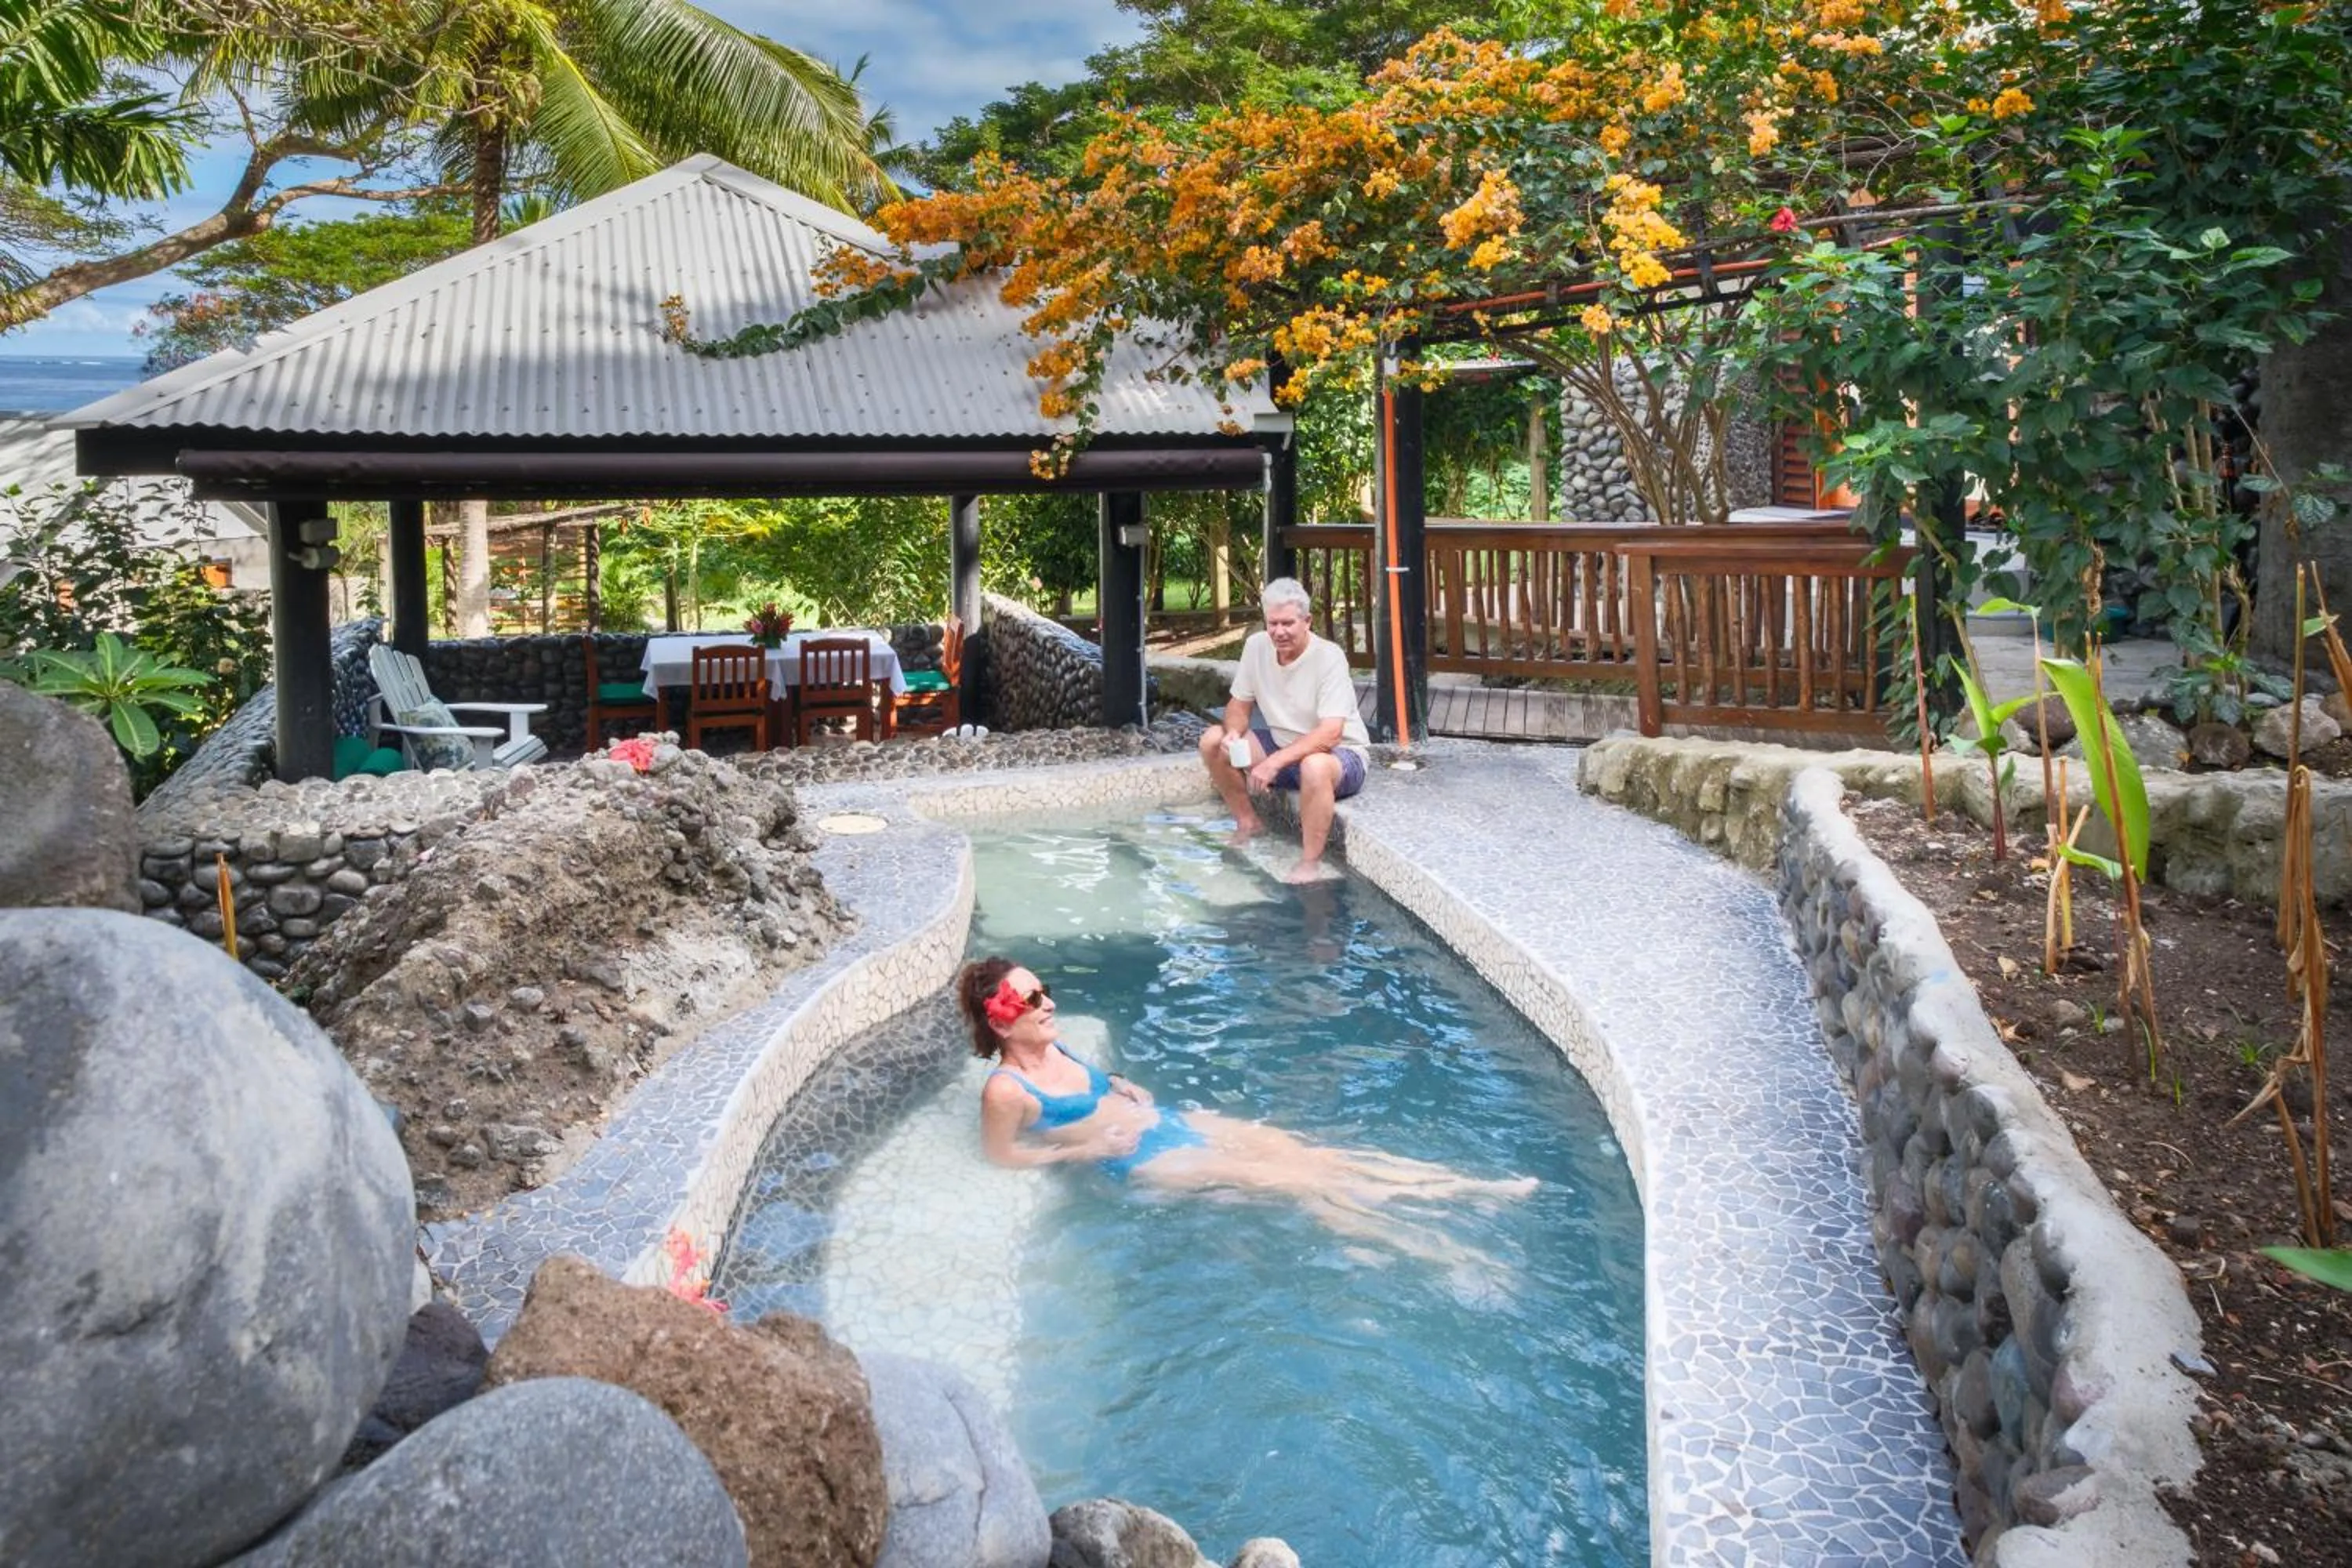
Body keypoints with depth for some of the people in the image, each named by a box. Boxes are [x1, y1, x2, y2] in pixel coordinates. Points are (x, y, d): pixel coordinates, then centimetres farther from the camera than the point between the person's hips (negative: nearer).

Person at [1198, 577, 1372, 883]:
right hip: (1282, 746, 7)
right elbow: (1240, 704, 3)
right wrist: (1233, 733, -21)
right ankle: (1248, 822, 9)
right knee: (1213, 741, -8)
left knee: (1314, 767, -41)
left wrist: (1277, 761, -40)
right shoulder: (1257, 646, -7)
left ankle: (1311, 861, -24)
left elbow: (1330, 734, -31)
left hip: (1339, 753, -6)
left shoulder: (1329, 657, -24)